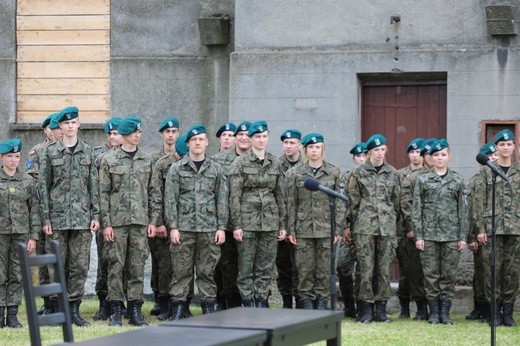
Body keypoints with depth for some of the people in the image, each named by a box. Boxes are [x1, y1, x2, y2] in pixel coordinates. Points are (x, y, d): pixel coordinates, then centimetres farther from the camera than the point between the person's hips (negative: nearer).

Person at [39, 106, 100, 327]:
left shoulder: (88, 152, 9)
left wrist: (95, 215, 1)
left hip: (82, 217, 2)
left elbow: (93, 185, 8)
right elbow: (43, 186, 2)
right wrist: (45, 218, -4)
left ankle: (74, 308, 7)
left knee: (80, 265, 1)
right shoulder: (50, 152, 3)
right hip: (57, 217, -1)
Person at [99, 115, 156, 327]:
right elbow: (103, 193, -2)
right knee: (116, 266, -2)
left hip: (140, 221, 3)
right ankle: (116, 311, 4)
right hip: (117, 220, -3)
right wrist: (106, 223, -8)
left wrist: (152, 220, 5)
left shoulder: (146, 161, 11)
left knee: (137, 267, 3)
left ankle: (135, 310, 8)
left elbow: (152, 192, 13)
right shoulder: (109, 160, 1)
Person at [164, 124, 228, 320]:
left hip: (209, 228, 1)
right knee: (181, 270, -1)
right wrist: (173, 226, -6)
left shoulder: (215, 169, 10)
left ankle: (208, 308, 9)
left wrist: (221, 227, 1)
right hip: (184, 227, -1)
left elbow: (222, 200, 9)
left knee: (207, 271, 4)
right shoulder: (177, 168, 5)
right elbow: (170, 199, 1)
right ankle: (177, 309, 3)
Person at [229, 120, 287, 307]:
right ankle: (248, 305, 3)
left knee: (266, 267, 4)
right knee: (246, 267, -1)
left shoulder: (274, 163, 10)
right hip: (247, 220, -3)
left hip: (270, 221, 3)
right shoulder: (240, 163, -1)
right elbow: (234, 196, -4)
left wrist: (283, 224, 9)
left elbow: (280, 195, 13)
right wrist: (236, 225, -10)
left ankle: (261, 303, 9)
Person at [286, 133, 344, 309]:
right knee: (305, 268, 1)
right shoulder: (295, 173, 5)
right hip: (303, 228, 0)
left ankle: (322, 302, 9)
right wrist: (291, 229, 0)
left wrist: (337, 228, -1)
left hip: (326, 228, 0)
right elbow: (291, 204, 5)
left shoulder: (334, 173, 5)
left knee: (325, 268, 1)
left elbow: (339, 203, 5)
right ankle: (307, 302, 8)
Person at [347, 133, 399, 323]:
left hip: (387, 227, 2)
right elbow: (352, 200, 3)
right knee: (366, 268, -4)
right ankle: (365, 310, 1)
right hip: (364, 225, -2)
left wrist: (394, 221, 12)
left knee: (384, 268, 3)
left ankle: (381, 309, 9)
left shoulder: (392, 173, 10)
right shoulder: (359, 172, 3)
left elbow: (396, 200, 15)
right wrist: (349, 225, 1)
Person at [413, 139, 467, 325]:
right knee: (431, 274, 1)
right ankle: (434, 312, 8)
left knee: (449, 274, 1)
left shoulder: (457, 180, 7)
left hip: (451, 234, 1)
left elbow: (462, 209, 7)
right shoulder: (423, 180, 5)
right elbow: (417, 209, 3)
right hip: (429, 233, 0)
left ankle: (445, 312, 7)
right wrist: (418, 235, -4)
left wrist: (463, 236, 1)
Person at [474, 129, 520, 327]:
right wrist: (480, 229, -5)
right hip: (492, 228, -2)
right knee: (493, 270, -2)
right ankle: (494, 312, 5)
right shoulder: (486, 172, 4)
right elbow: (478, 201, 1)